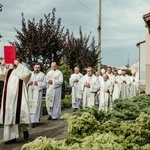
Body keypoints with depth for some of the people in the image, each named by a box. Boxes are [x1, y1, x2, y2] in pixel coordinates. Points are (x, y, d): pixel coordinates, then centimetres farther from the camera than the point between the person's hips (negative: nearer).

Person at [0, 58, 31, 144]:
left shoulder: (22, 70, 4)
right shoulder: (8, 71, 18)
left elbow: (27, 73, -18)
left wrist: (18, 65, -14)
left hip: (18, 97, -5)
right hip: (9, 97, 5)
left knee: (19, 113, -8)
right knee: (9, 116, 3)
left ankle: (24, 130, 17)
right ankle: (12, 137, 7)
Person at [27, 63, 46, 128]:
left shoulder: (42, 75, 2)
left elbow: (44, 84, -2)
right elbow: (26, 82, 15)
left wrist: (38, 84, -17)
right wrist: (28, 83, -7)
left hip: (37, 92, -4)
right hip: (30, 92, 5)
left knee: (36, 105, -9)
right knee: (31, 105, 7)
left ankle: (34, 121, -9)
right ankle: (37, 117, 24)